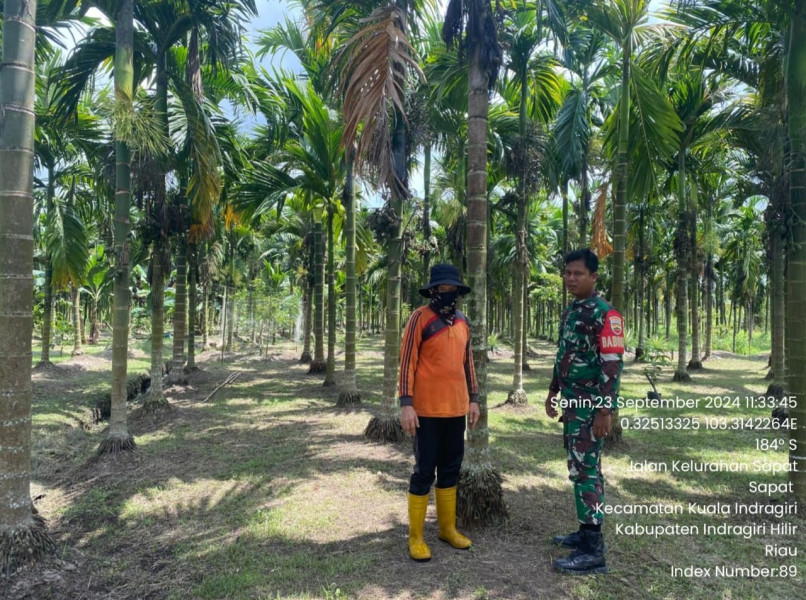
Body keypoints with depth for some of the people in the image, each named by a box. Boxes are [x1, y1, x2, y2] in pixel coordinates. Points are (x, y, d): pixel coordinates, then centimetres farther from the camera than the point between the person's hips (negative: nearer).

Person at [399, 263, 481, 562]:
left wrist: (473, 398, 14)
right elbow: (407, 361, -12)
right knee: (424, 471, 2)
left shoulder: (462, 321, 9)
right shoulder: (420, 318, -10)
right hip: (427, 410, -6)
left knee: (450, 468, 15)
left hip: (456, 408, 6)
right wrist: (406, 403, -17)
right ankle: (416, 536, 15)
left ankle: (448, 528, 30)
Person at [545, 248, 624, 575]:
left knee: (586, 470, -7)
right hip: (571, 403, 9)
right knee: (579, 468, 14)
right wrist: (553, 392, 21)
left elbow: (613, 365, -19)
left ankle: (593, 551, 0)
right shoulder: (570, 312, 13)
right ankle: (585, 532, 26)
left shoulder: (605, 313, -15)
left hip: (591, 406, -9)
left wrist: (605, 410, -22)